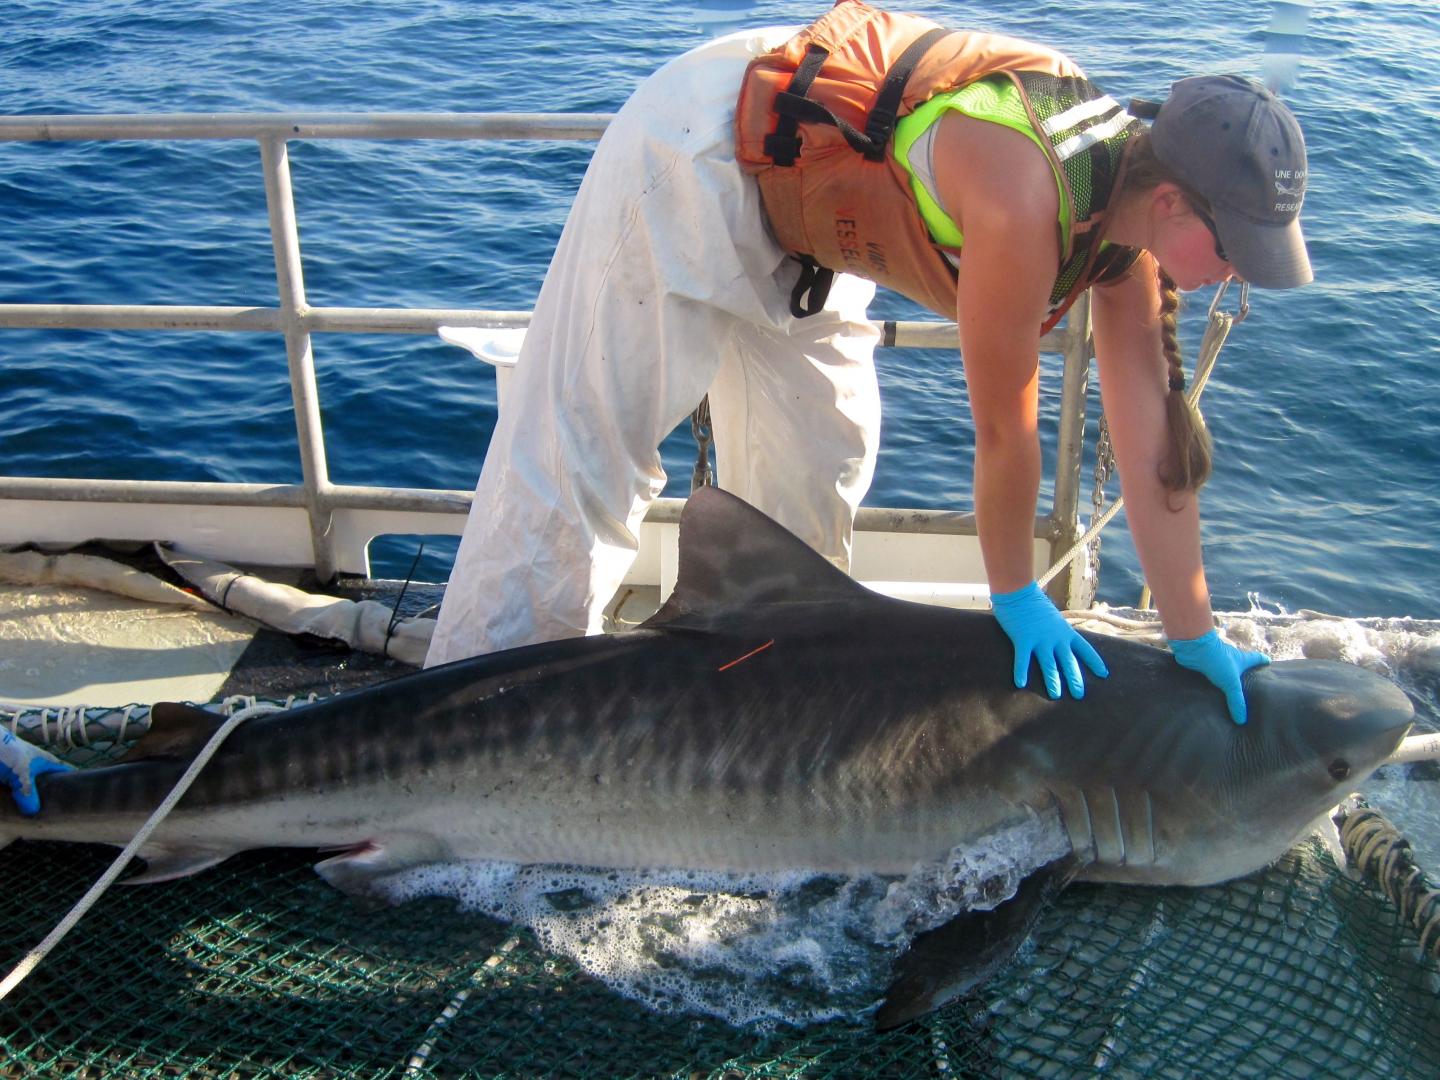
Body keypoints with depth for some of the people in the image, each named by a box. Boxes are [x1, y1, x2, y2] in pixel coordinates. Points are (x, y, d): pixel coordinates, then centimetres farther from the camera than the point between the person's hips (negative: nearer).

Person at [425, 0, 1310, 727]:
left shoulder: (1123, 203, -9)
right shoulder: (1026, 200, -36)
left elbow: (1150, 443, -7)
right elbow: (1005, 428, -25)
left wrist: (1197, 639, -5)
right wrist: (1015, 592, -10)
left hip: (802, 204, 9)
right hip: (696, 155, -9)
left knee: (820, 460, 12)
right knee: (582, 454, -7)